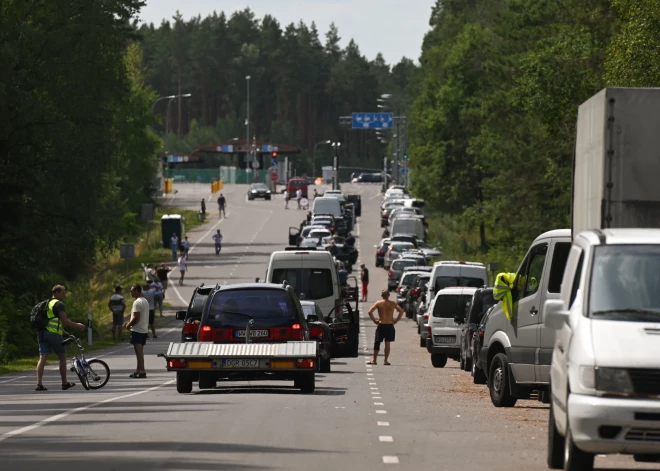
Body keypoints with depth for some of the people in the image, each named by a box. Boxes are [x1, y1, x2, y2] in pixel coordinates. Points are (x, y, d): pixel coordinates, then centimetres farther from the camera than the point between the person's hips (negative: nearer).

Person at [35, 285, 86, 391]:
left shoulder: (47, 303, 21)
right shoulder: (59, 304, -7)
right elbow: (65, 321, -13)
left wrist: (64, 332, 33)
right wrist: (77, 325, 1)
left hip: (42, 333, 7)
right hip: (53, 334, -7)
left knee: (42, 358, -1)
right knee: (62, 357, 8)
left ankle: (39, 383, -11)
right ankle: (65, 383, 14)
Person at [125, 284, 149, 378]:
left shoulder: (137, 302, -16)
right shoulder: (145, 301, 15)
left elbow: (136, 317, -22)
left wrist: (129, 325, -8)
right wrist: (130, 323, 20)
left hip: (137, 330, -10)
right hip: (144, 329, 10)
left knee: (139, 351, -9)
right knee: (140, 351, 15)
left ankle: (142, 371, -12)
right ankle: (138, 370, 21)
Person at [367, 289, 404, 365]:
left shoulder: (378, 303, -4)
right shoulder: (393, 304, 0)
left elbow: (370, 312, -11)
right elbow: (401, 311, -3)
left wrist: (374, 320, -2)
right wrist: (396, 320, 2)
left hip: (381, 325, -1)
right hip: (390, 325, 1)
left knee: (377, 343, 8)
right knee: (387, 343, 6)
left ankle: (374, 360, 8)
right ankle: (386, 360, 4)